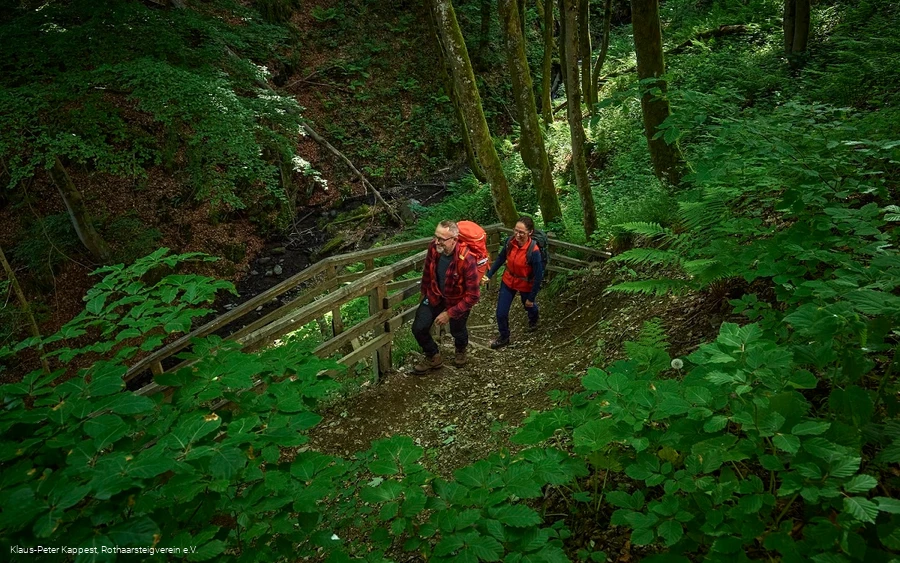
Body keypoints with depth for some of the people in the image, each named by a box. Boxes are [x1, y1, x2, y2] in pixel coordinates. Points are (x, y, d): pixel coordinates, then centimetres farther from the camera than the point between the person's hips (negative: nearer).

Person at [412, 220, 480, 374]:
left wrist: (449, 313, -27)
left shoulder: (467, 259, -37)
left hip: (458, 300, -3)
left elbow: (473, 295, -29)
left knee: (457, 331, 18)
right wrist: (424, 293, 15)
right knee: (418, 328, -4)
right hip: (435, 295, 3)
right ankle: (433, 357, 24)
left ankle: (461, 350, 56)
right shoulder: (433, 248, -22)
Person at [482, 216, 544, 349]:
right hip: (508, 281, 3)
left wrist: (531, 298, -15)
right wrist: (489, 275, -2)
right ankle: (504, 337, 34)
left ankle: (533, 318, 66)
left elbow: (538, 276, -24)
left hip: (526, 284, -3)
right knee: (501, 313, 6)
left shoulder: (533, 251, -35)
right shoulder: (511, 241, -21)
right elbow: (500, 258, -1)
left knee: (528, 306, 29)